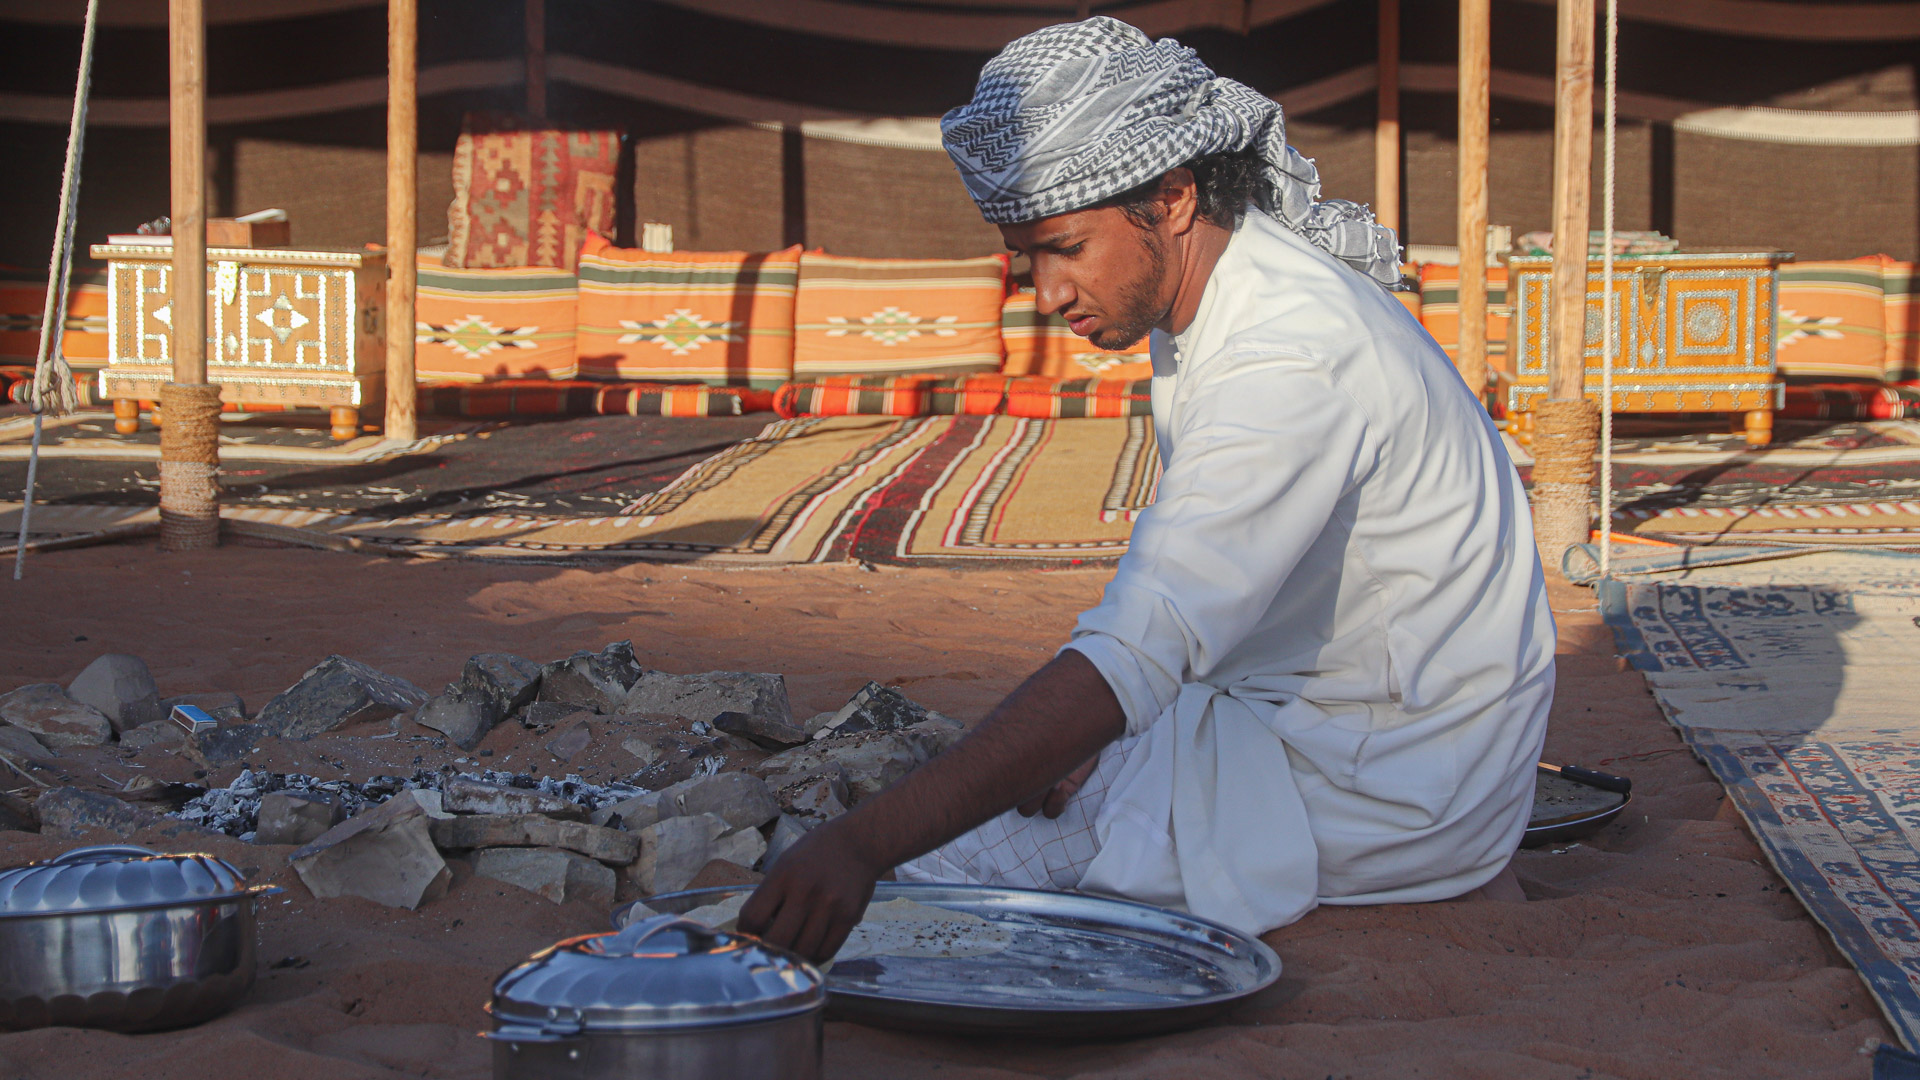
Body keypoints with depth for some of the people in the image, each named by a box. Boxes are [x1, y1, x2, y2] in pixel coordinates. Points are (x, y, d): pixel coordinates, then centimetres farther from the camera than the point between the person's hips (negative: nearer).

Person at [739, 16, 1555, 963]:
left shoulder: (1296, 360, -29)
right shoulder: (1198, 304, 3)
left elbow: (1140, 655, -39)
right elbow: (1183, 595, 14)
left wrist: (866, 842, -45)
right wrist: (1085, 737, -4)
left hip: (1390, 790, -10)